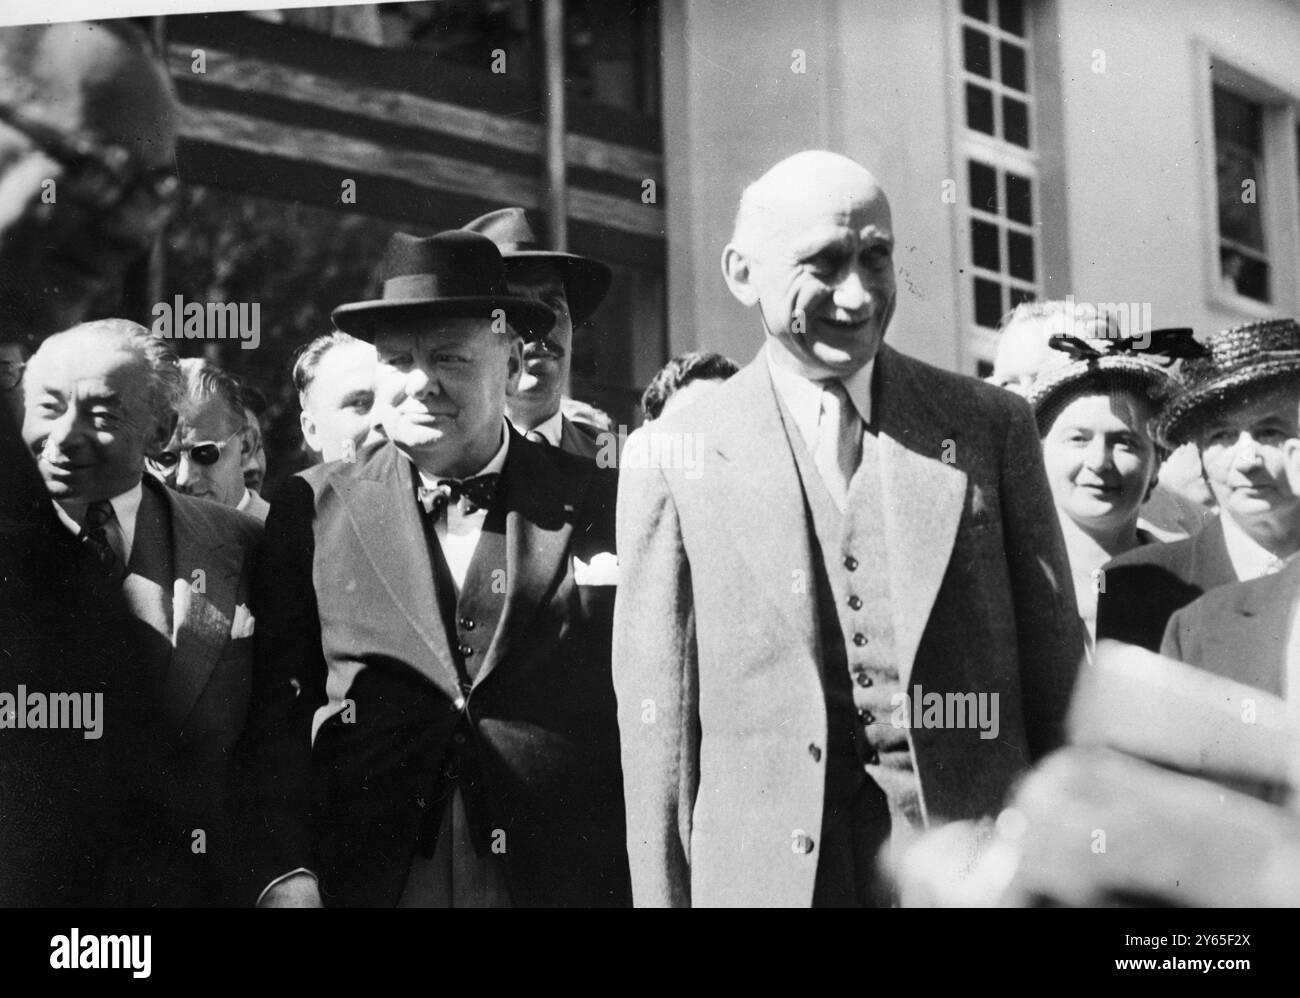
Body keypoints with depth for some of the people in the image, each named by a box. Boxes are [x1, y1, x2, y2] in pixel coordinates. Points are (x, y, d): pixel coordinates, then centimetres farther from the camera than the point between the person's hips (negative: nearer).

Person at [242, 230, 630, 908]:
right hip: (367, 881, 1)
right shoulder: (314, 509, 4)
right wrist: (286, 871, -9)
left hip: (562, 877, 0)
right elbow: (276, 713, 2)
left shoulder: (598, 505, 1)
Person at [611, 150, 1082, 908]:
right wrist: (664, 891, -3)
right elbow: (658, 718, 0)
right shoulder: (674, 457, 0)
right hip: (770, 872, -1)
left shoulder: (993, 427, 3)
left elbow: (1056, 673, 4)